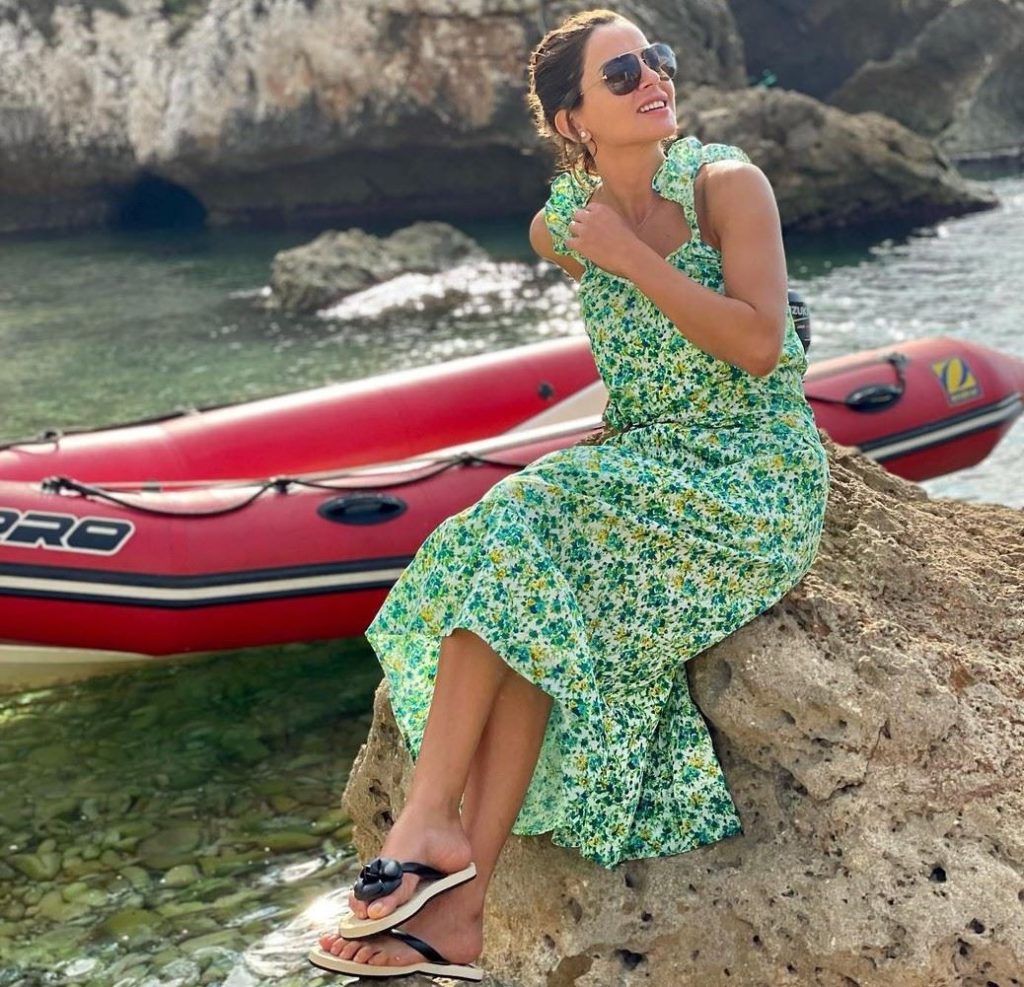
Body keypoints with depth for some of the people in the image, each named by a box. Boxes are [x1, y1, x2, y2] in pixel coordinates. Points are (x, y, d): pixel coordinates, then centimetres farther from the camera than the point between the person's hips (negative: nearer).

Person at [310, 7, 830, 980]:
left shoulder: (728, 184, -10)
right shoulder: (560, 226, 4)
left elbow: (759, 345, -19)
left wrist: (632, 259, -19)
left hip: (754, 474, -5)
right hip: (644, 463, 5)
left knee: (521, 535, -26)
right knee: (531, 602, -24)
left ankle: (434, 821, -21)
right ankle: (459, 906, -26)